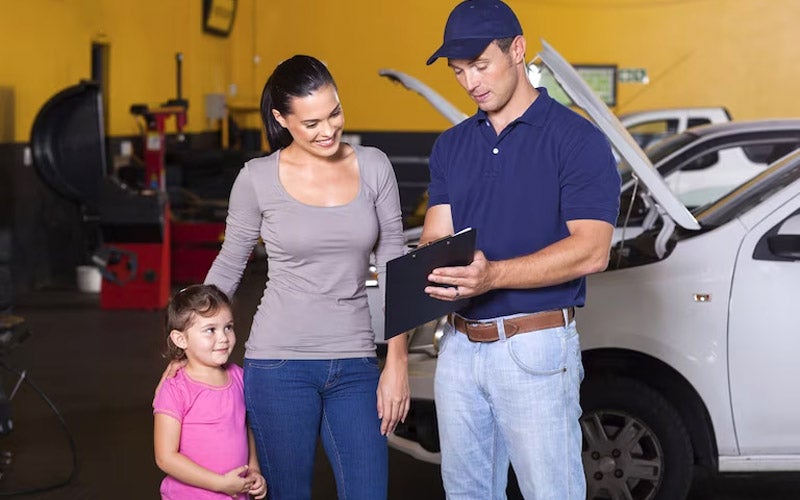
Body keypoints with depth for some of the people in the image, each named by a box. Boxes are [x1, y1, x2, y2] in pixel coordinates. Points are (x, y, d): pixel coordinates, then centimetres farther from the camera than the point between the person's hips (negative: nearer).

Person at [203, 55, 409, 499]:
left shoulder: (374, 167, 2)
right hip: (280, 363, -2)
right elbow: (229, 267, 9)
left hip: (354, 365, 2)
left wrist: (397, 362, 2)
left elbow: (393, 267, 6)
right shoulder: (258, 179, -3)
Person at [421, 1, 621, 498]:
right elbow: (436, 238, 7)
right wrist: (434, 276, -18)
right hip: (460, 343, 6)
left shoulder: (576, 139, -8)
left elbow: (591, 251, -16)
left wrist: (493, 275, -28)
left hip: (536, 348, -6)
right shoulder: (451, 146, 12)